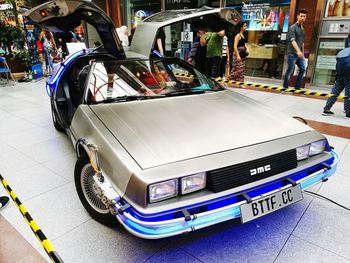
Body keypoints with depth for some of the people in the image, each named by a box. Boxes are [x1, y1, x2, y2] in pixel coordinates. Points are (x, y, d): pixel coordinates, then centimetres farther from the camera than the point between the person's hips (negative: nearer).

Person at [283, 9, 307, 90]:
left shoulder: (303, 29, 16)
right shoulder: (292, 27, -8)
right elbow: (292, 40, -22)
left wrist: (302, 53, 18)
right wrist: (298, 51, -34)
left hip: (299, 54, 7)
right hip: (292, 53, -7)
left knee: (302, 69, 2)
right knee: (289, 71, -4)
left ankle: (297, 87, 10)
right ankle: (285, 87, 7)